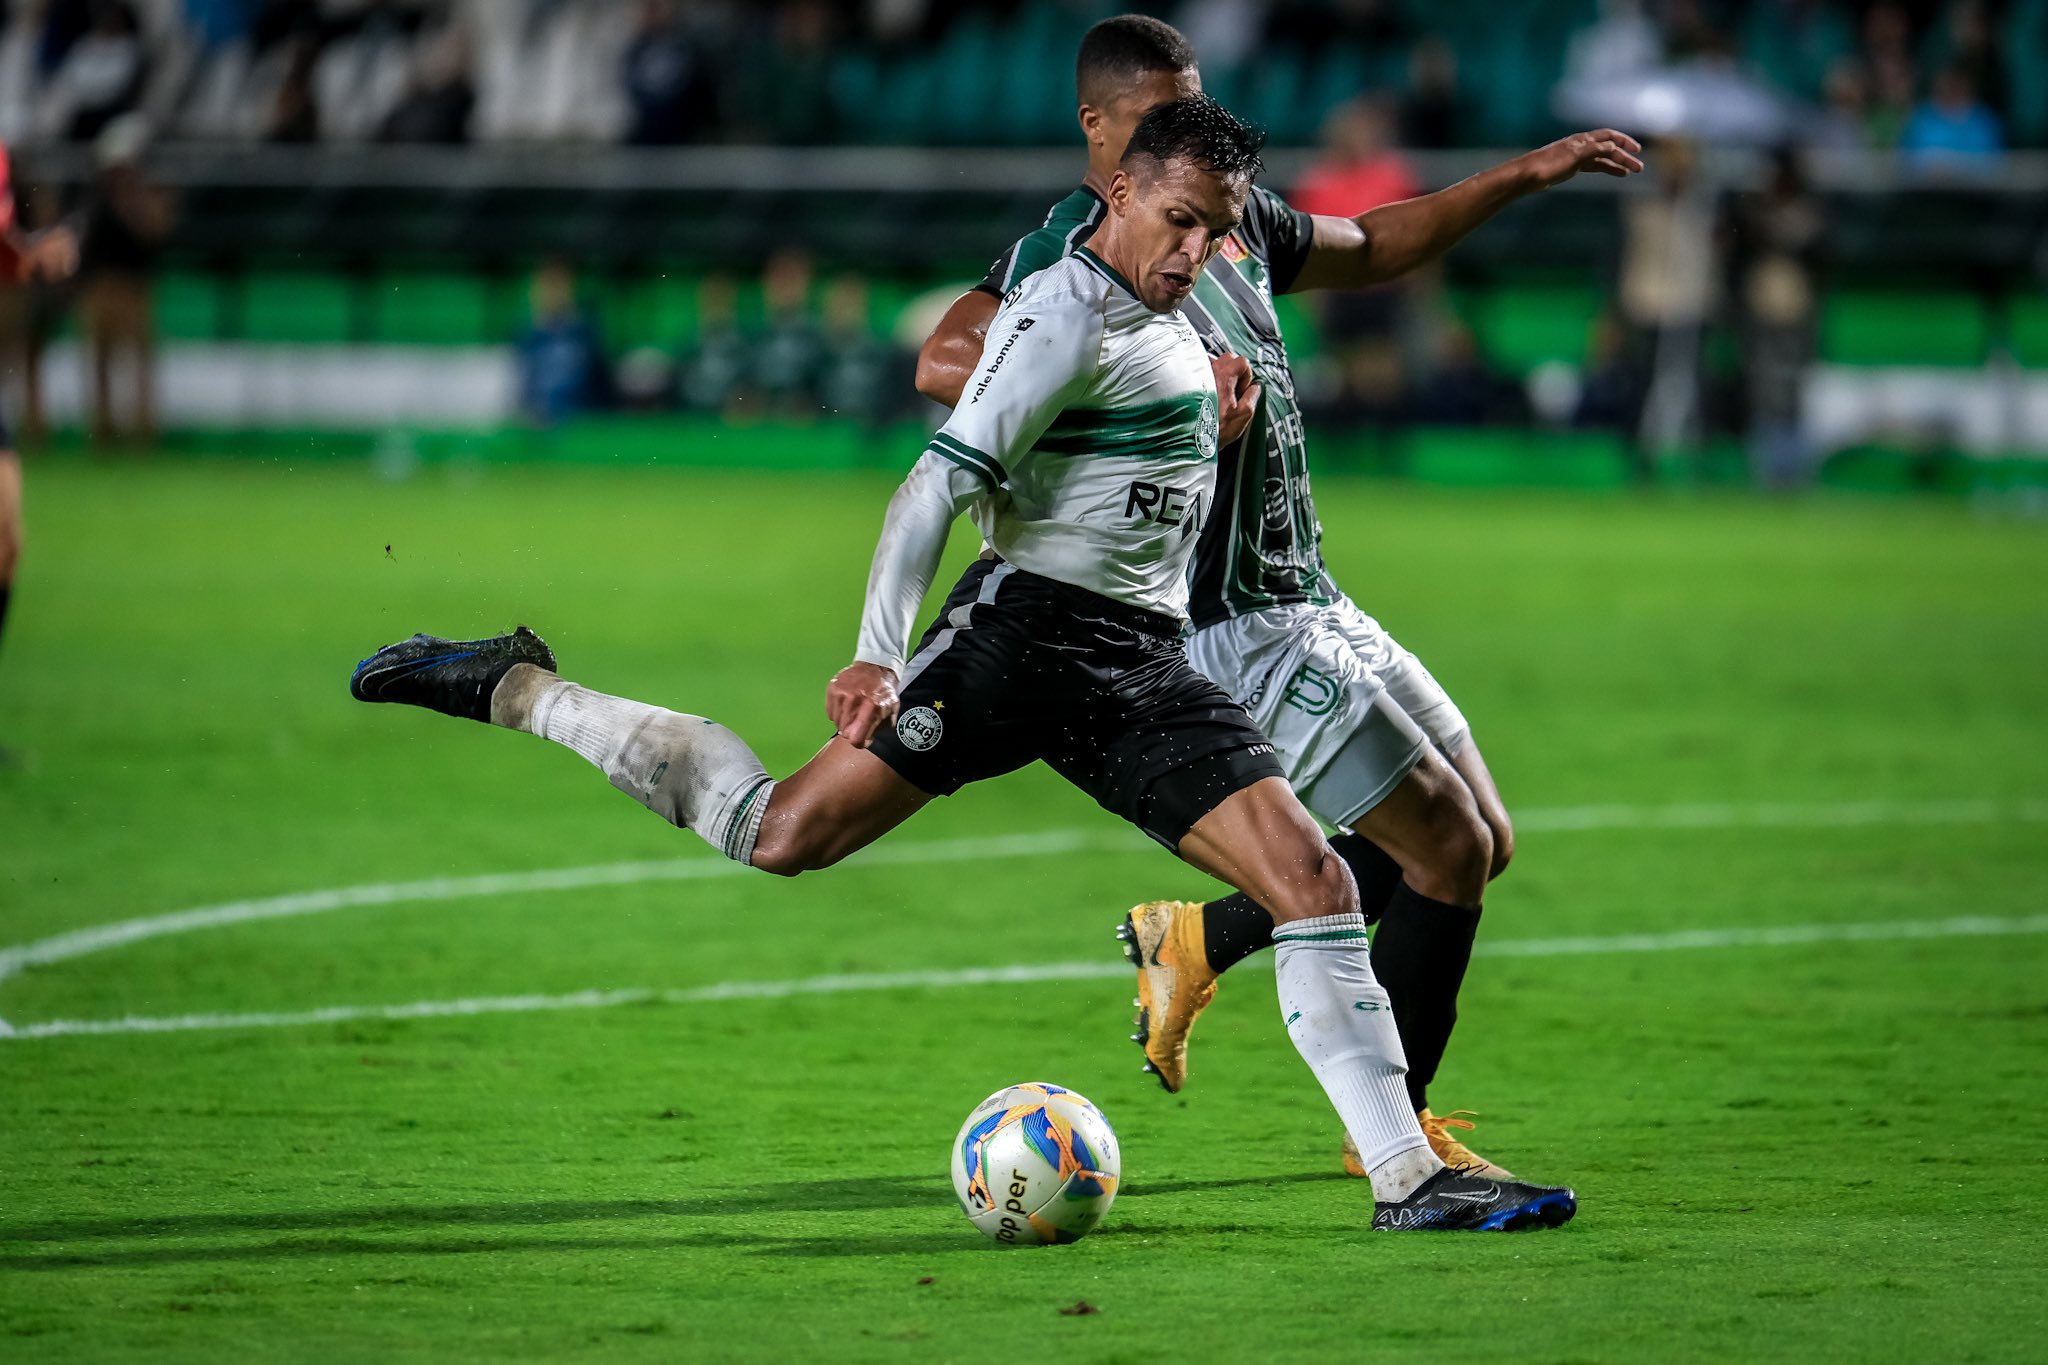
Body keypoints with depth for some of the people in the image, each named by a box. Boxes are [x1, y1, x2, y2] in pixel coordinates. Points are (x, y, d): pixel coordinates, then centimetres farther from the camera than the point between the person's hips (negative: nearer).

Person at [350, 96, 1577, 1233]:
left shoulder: (1168, 317, 16)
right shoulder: (1068, 314, -12)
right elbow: (942, 479, -19)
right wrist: (878, 658, -26)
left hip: (1146, 668, 7)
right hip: (1025, 630, -7)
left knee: (1313, 877, -7)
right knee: (786, 834, -13)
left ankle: (1409, 1177, -6)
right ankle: (510, 691, 4)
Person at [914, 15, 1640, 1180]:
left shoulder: (1234, 220, 12)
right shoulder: (1070, 251, -14)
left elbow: (1372, 248, 31)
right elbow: (946, 359, -31)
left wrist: (1523, 177, 24)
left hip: (1313, 604, 9)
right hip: (1234, 631, -9)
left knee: (1480, 842, 13)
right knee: (1449, 849, -8)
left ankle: (1196, 943, 22)